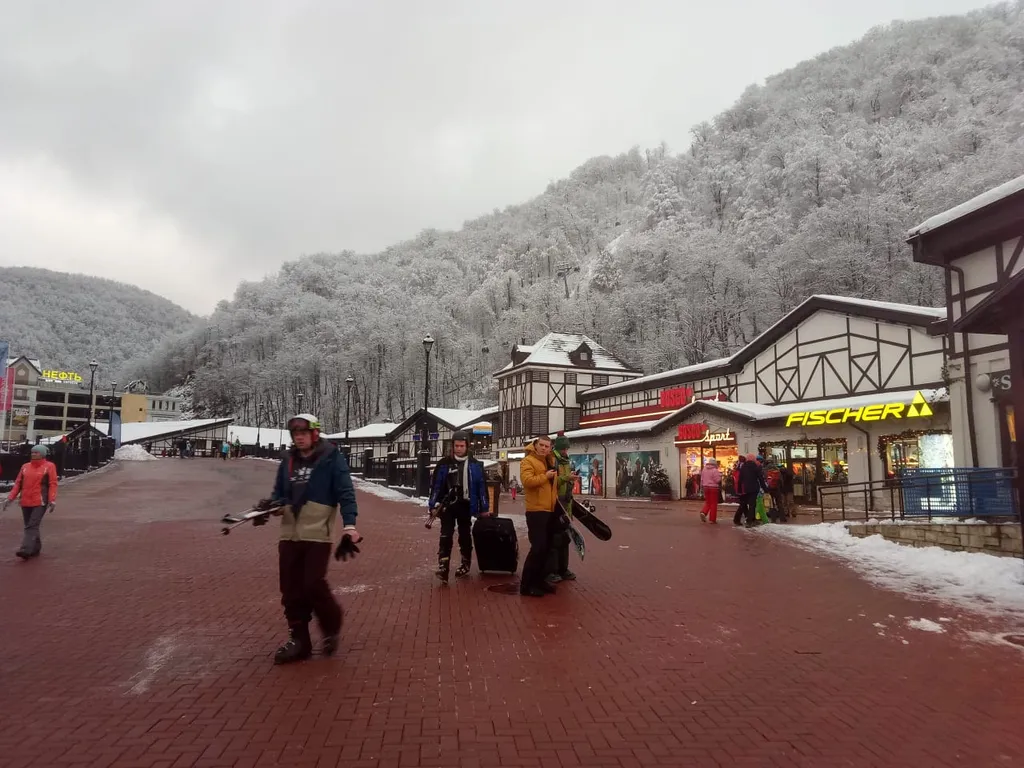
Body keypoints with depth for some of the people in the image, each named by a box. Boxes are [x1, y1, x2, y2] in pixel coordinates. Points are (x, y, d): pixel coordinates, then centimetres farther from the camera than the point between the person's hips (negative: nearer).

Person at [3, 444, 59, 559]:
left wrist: (52, 500, -17)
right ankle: (36, 549, 23)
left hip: (40, 502, -6)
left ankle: (26, 550, -18)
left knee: (32, 526, -13)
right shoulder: (25, 467, 12)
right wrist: (10, 498, 3)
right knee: (30, 526, 11)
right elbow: (18, 483, 13)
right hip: (25, 502, 6)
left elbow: (53, 484, -8)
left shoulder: (49, 466, -3)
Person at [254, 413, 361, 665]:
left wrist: (349, 525, -21)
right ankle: (298, 639, 21)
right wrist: (271, 503, -6)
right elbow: (280, 492, 17)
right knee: (291, 588, 7)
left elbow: (345, 493, -11)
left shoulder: (332, 458, -7)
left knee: (313, 584, -9)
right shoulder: (288, 460, 11)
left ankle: (331, 628, 18)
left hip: (318, 533, -6)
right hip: (289, 533, 6)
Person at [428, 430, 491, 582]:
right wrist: (432, 505, -2)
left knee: (465, 535, 13)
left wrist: (484, 508, 2)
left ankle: (465, 564, 28)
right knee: (446, 535, -9)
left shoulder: (475, 465, 0)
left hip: (465, 506, 1)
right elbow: (436, 485, 1)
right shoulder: (444, 463, -1)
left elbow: (482, 486, 2)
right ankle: (443, 566, -11)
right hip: (447, 505, -1)